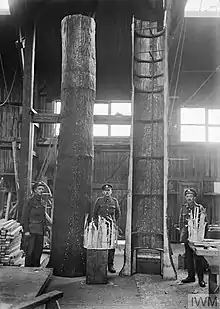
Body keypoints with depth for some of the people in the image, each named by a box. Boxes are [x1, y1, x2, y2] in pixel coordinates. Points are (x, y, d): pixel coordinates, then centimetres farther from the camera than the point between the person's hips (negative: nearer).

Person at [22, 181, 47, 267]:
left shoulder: (42, 202, 13)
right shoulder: (30, 201, -6)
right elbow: (25, 217, -8)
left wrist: (44, 230, 14)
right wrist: (26, 230, -14)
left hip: (40, 231, 6)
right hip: (31, 230, -6)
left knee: (38, 251, 9)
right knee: (30, 251, -4)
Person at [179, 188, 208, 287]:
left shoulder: (200, 208, -1)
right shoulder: (183, 208, 9)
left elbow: (205, 222, 2)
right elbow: (181, 222, 15)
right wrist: (181, 232, 9)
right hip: (186, 236, 4)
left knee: (198, 257, -2)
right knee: (188, 257, 9)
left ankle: (201, 278, 7)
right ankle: (191, 276, 21)